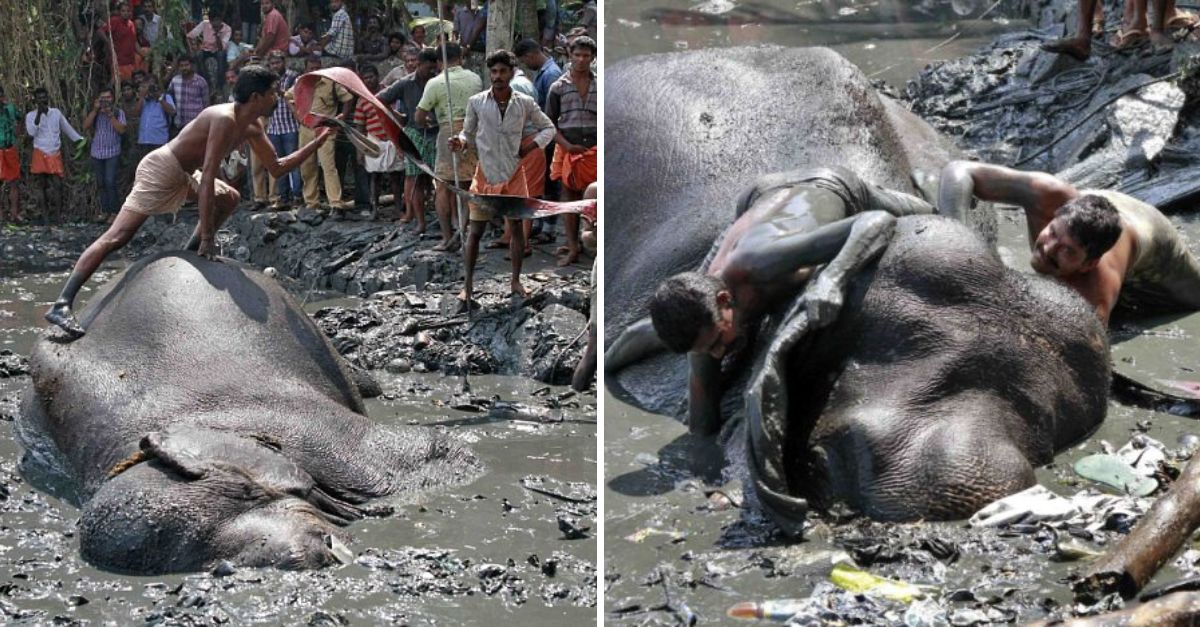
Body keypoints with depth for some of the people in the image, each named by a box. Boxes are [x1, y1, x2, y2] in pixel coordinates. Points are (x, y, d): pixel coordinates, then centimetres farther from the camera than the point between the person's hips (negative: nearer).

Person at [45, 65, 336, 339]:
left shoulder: (252, 127, 7)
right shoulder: (224, 119, -23)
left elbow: (277, 167, 19)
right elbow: (207, 177, -28)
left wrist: (318, 142, 11)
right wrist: (206, 238, -29)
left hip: (180, 175, 10)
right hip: (160, 170, -10)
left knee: (229, 198, 20)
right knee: (117, 236, -19)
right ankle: (61, 306, -27)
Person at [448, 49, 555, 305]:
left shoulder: (525, 103, -3)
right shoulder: (476, 102, -6)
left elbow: (548, 128, 9)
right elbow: (469, 133, 3)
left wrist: (533, 144, -6)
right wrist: (461, 142, -19)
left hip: (514, 174, 1)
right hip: (485, 174, -1)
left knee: (517, 227, 8)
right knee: (475, 230, 0)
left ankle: (516, 281, 21)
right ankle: (468, 284, 9)